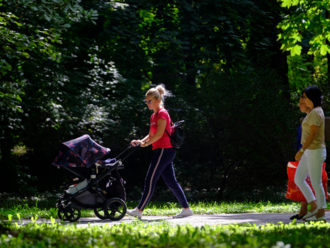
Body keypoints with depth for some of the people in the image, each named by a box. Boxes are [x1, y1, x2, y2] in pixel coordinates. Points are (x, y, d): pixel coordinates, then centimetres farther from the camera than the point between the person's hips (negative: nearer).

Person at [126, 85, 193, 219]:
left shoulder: (162, 113, -10)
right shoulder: (154, 116, 19)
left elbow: (159, 134, -18)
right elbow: (151, 135, 20)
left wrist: (146, 143, -11)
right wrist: (140, 141, 5)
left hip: (163, 150, -10)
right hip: (164, 151, 10)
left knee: (150, 180, -8)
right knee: (171, 181, 9)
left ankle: (139, 210, -7)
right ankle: (186, 209, 9)